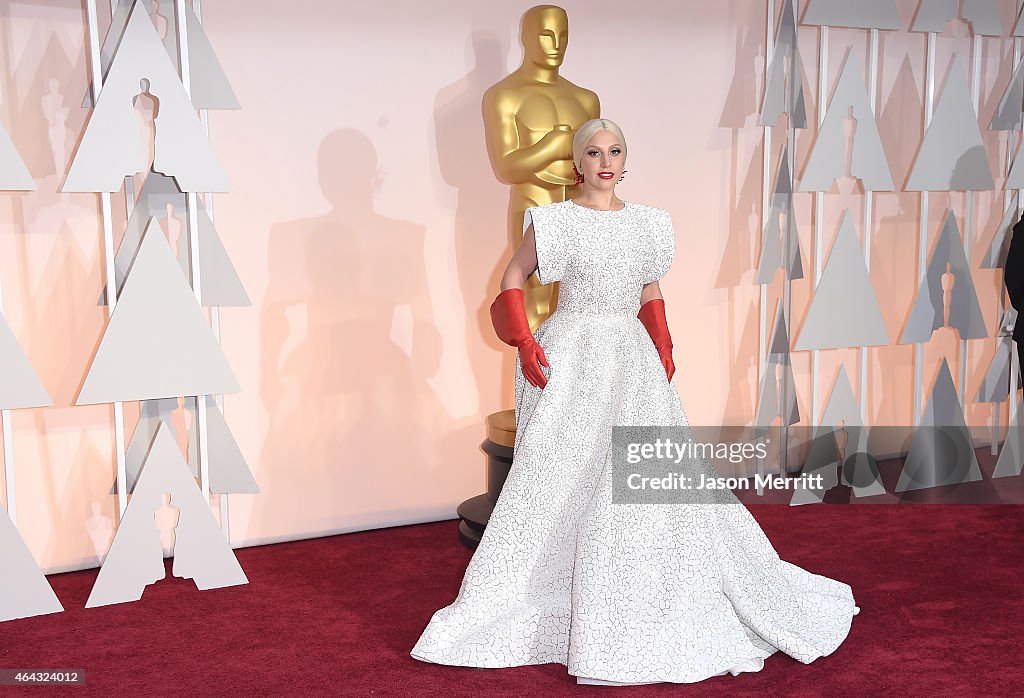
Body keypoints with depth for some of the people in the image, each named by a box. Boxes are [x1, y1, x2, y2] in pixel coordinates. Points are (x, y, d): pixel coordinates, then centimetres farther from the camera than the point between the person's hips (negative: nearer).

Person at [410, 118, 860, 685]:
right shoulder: (554, 221, -1)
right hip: (572, 362, -3)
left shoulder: (648, 223, 10)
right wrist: (524, 343, -5)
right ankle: (540, 609, 13)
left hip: (633, 363, 3)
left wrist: (664, 357, 9)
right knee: (561, 485, -1)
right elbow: (513, 280, 7)